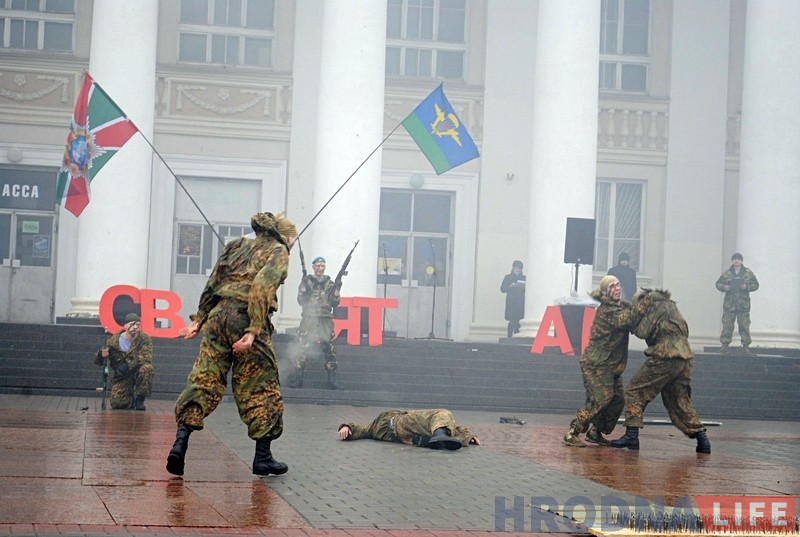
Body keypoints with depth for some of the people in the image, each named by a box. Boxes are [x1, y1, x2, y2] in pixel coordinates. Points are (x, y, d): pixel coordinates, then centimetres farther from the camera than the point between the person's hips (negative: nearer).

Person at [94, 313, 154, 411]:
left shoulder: (144, 339, -10)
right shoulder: (113, 341, -8)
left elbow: (146, 357, -24)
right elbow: (98, 362, -2)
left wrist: (129, 364, -35)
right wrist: (101, 355, -27)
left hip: (137, 371, -1)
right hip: (121, 376, 1)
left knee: (147, 368, -34)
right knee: (117, 403, -17)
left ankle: (140, 399, -14)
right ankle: (131, 399, 21)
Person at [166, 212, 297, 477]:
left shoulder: (238, 246, 23)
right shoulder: (278, 252, 4)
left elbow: (212, 284, 19)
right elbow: (262, 287, -13)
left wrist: (199, 319, 20)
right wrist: (253, 331, -19)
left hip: (218, 315, 5)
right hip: (245, 318, -5)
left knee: (203, 379, 2)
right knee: (261, 388, 6)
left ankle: (180, 442, -12)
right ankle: (263, 456, 9)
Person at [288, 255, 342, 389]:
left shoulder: (329, 283, 13)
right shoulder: (306, 281, 7)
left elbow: (334, 303, 10)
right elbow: (301, 300, -1)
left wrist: (337, 290, -5)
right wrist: (305, 288, -15)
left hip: (325, 320, 2)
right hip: (309, 319, -2)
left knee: (329, 349, -2)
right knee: (303, 349, -7)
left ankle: (332, 381, 1)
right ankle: (298, 379, -3)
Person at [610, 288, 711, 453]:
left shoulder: (657, 304, 1)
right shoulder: (670, 305, 27)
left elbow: (643, 331, -7)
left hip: (665, 357, -8)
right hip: (684, 359, 8)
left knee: (635, 391, 0)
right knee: (680, 402, 16)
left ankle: (631, 435, -7)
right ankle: (702, 439, 10)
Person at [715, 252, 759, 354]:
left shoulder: (748, 273, 5)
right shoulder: (726, 273, 7)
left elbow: (755, 285, 7)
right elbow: (718, 283, 13)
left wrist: (747, 287, -10)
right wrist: (724, 287, -8)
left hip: (743, 304, -1)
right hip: (729, 303, 1)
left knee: (744, 325, -1)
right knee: (727, 325, 0)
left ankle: (746, 345, 4)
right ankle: (725, 344, 6)